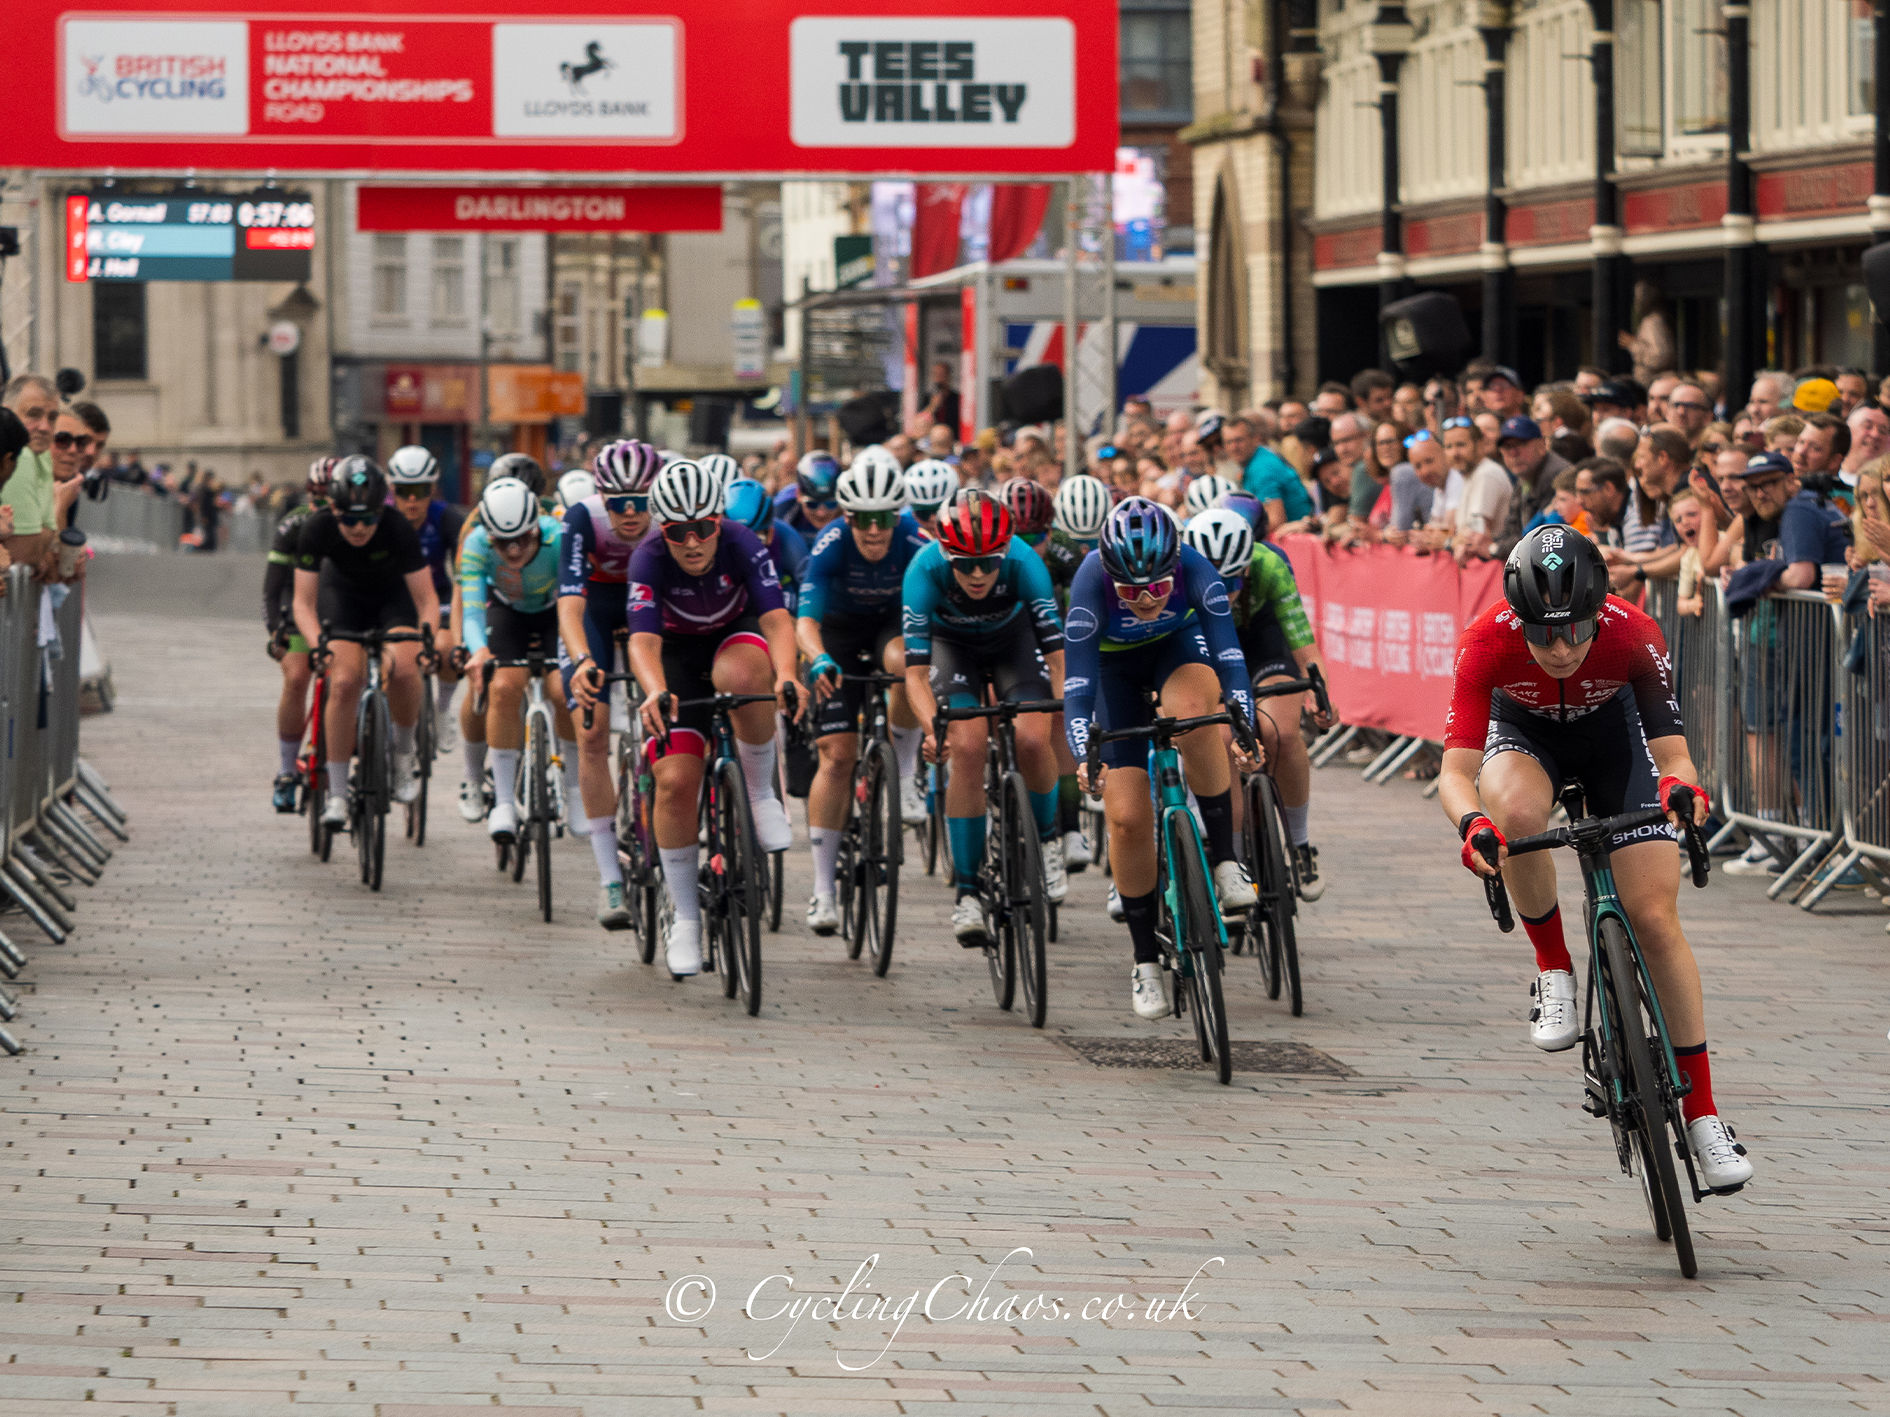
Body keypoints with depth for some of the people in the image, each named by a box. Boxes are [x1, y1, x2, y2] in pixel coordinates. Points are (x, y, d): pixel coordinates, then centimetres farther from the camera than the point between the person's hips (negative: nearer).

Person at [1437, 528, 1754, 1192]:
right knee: (1517, 814, -37)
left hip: (1611, 727, 0)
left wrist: (1681, 784, -56)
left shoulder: (1634, 636, -35)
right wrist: (1472, 823, -59)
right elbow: (1456, 770, -37)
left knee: (1655, 919, -10)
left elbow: (1672, 750, -32)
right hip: (1523, 727, 0)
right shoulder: (1487, 642, -35)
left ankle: (1702, 1114, -2)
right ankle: (1554, 971, -11)